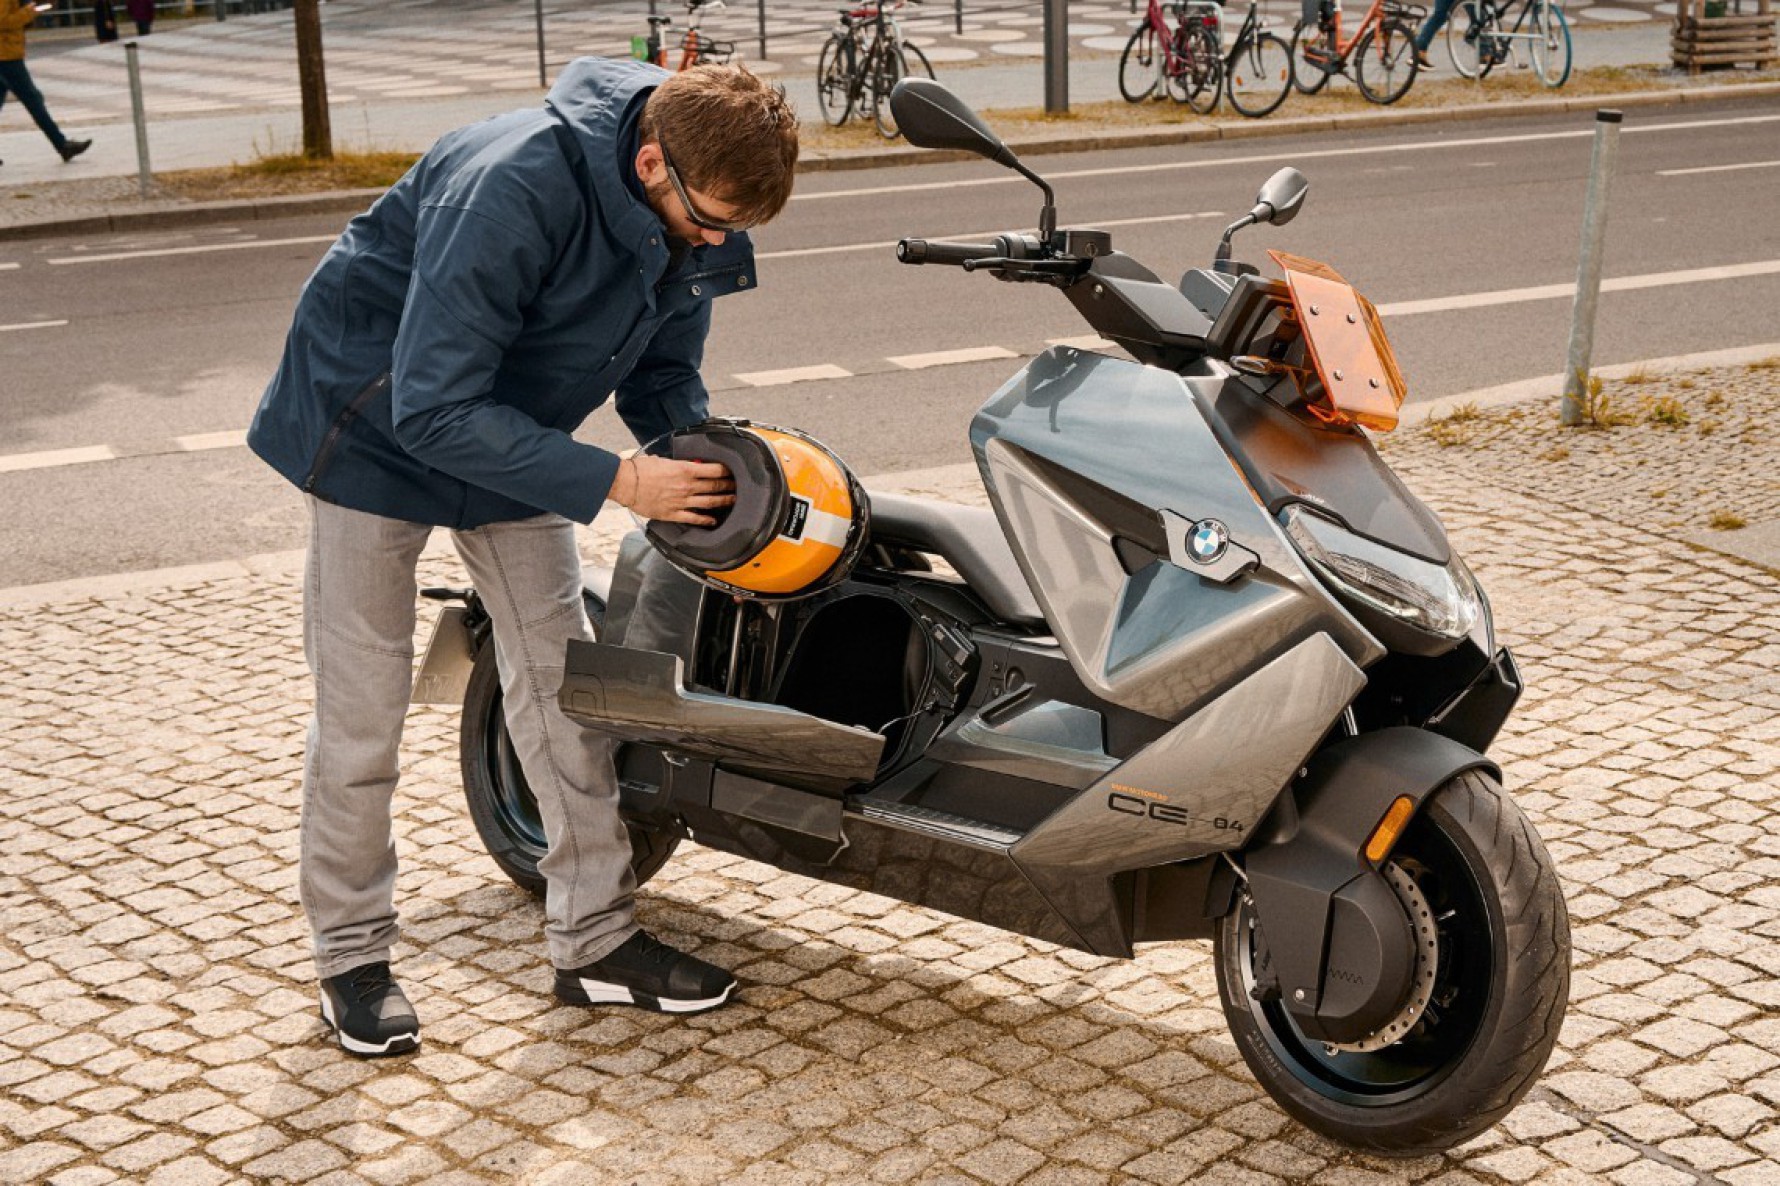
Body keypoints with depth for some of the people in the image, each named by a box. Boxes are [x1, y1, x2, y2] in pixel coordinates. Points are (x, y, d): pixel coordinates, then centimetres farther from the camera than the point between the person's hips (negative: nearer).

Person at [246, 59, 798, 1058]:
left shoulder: (693, 218, -14)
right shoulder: (514, 189, -38)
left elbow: (663, 373, 1)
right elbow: (434, 410, -37)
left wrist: (708, 466, -20)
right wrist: (616, 483, -38)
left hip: (512, 429, 7)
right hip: (379, 424, -6)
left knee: (560, 676, 5)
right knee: (363, 703, 0)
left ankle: (596, 939, 14)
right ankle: (352, 951, 16)